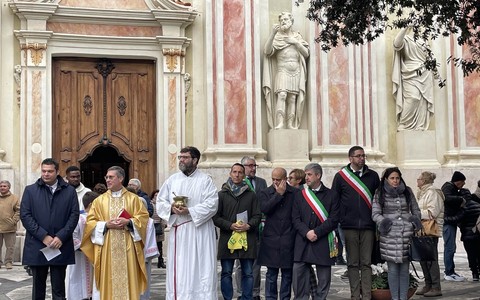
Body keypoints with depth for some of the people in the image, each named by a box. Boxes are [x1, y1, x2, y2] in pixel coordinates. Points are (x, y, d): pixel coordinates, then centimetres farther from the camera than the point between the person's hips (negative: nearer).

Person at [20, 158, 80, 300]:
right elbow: (25, 215, -2)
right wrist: (43, 236, -11)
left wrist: (61, 237, -11)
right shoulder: (30, 190, 6)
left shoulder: (69, 191, 6)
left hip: (60, 246, 0)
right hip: (37, 247, 1)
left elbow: (74, 215, 1)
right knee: (38, 287, 10)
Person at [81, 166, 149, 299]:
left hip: (127, 247, -1)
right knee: (108, 279, 0)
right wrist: (106, 225, -11)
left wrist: (128, 222, -14)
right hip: (106, 247, 1)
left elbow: (143, 217, 1)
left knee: (128, 277, 0)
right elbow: (90, 222, 4)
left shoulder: (133, 198, 6)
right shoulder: (99, 200, 7)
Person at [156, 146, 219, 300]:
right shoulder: (172, 180, 11)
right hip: (177, 231, 4)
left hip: (199, 231, -3)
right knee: (178, 269, 4)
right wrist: (171, 208, -11)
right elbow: (160, 202, 10)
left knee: (200, 267, -3)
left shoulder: (205, 180, -1)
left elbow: (211, 204, -10)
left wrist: (189, 211, -19)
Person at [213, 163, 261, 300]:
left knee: (248, 273, 3)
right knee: (226, 273, 2)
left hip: (247, 239, 1)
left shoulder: (251, 195, 11)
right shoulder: (221, 194, 7)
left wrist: (249, 225, -10)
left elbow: (257, 215, 9)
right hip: (227, 239, -1)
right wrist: (230, 226, -11)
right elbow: (215, 217, 2)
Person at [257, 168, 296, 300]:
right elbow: (264, 209, -12)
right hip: (271, 239, 0)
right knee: (271, 274, 5)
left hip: (288, 239, 0)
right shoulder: (265, 193, 6)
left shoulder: (295, 193, 2)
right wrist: (278, 194, -10)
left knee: (287, 274, 7)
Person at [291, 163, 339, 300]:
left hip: (323, 243, -2)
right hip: (302, 242, 2)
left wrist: (316, 232, -13)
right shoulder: (299, 195, 11)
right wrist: (307, 233, -12)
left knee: (324, 279, 2)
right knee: (298, 276, -3)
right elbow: (296, 219, 4)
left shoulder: (332, 195, 4)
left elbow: (333, 220, -4)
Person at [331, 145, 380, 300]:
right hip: (349, 227, -1)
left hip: (368, 226, 1)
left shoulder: (373, 176, 9)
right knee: (352, 263, 4)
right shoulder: (341, 176, 4)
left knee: (366, 263, 2)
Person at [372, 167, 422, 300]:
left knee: (404, 268, 6)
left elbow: (415, 210, 19)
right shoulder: (380, 194, 4)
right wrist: (383, 222, -14)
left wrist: (415, 223, 4)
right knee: (393, 269, 0)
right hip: (390, 236, -2)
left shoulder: (407, 192, 11)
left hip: (406, 234, 2)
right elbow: (375, 213, 2)